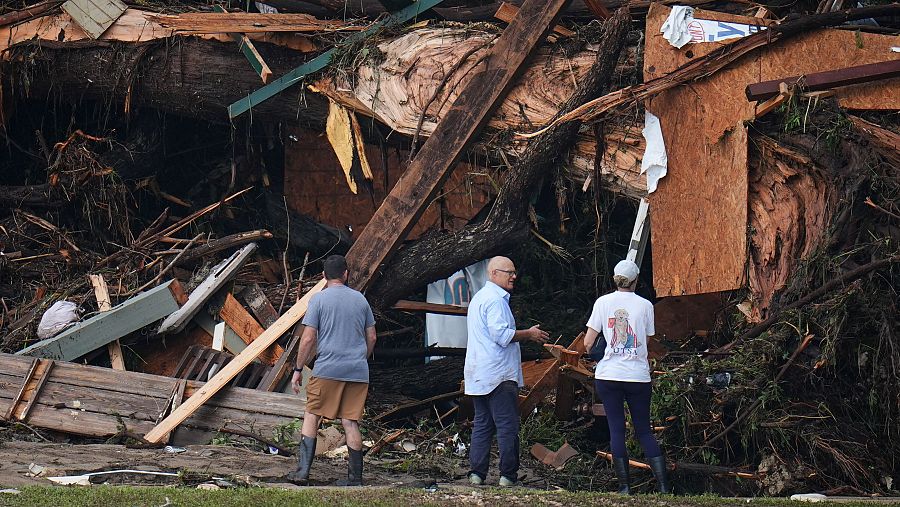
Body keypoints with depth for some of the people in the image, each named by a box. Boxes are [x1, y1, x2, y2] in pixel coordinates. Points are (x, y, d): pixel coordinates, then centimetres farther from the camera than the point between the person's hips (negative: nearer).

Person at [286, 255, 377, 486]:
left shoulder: (319, 299, -2)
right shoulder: (360, 299, 10)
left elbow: (308, 339, -6)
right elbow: (371, 338, 13)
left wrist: (298, 369, 1)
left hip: (328, 369, -3)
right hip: (358, 371, 3)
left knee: (311, 416, 6)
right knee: (350, 422, 5)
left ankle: (303, 470, -1)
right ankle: (355, 477, 5)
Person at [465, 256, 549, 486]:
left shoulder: (479, 297, 21)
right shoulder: (496, 299, -13)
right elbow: (502, 335, -21)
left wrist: (525, 335, 22)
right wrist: (529, 334, -8)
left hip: (478, 376, 10)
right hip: (499, 374, -10)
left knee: (482, 424, 10)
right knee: (507, 426, -5)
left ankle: (477, 472, 7)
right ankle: (508, 474, -4)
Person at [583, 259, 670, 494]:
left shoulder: (603, 302, 0)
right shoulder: (645, 305, 1)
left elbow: (588, 343, 0)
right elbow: (648, 339, 5)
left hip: (608, 375, -1)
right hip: (638, 376, 1)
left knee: (616, 430, 4)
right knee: (644, 431, 8)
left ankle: (624, 486, 0)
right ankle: (663, 485, -1)